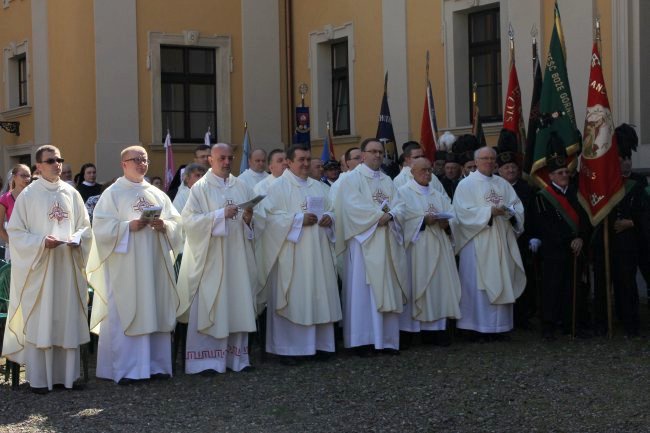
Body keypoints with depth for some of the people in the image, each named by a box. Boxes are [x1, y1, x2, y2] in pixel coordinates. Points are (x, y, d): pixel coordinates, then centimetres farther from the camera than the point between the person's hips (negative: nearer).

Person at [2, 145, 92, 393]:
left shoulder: (71, 194, 8)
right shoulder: (28, 195, -3)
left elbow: (85, 226, 13)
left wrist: (77, 239, -8)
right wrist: (41, 242, -18)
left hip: (67, 266, 4)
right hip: (39, 266, -4)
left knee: (68, 320, 6)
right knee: (39, 322, -2)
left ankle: (66, 374, 14)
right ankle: (38, 379, 4)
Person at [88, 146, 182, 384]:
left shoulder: (158, 194, 15)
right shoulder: (112, 194, 1)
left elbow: (176, 222, 12)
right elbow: (101, 226, -8)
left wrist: (164, 226, -9)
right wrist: (129, 226, -18)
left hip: (155, 263, 5)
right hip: (125, 265, -5)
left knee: (156, 310, 5)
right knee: (124, 315, -5)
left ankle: (156, 364, 13)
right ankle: (124, 369, 0)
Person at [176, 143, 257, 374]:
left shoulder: (241, 186, 12)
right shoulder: (200, 187, -2)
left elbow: (250, 222, 17)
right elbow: (189, 219, -11)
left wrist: (248, 218, -7)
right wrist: (221, 214, -19)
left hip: (237, 257, 5)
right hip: (209, 258, -4)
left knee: (237, 304, 5)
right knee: (208, 306, -5)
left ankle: (235, 356, 13)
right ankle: (205, 360, -1)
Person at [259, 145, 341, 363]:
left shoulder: (318, 186, 17)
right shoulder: (279, 187, -3)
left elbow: (330, 210, 20)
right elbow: (270, 216, -12)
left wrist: (328, 218, -4)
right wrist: (299, 219, -19)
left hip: (318, 252, 6)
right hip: (292, 254, -6)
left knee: (319, 296, 6)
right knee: (292, 299, -5)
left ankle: (318, 343, 14)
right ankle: (288, 347, 1)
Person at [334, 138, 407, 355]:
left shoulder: (388, 181, 18)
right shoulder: (352, 178, 0)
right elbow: (353, 206, -14)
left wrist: (389, 215, -15)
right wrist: (379, 213, -14)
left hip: (386, 243, 6)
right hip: (363, 241, -6)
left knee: (388, 290, 3)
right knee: (363, 290, -7)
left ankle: (386, 338, 6)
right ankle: (363, 339, -6)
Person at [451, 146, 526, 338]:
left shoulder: (503, 184, 15)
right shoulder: (466, 184, -1)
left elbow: (518, 207, 11)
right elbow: (463, 212, -12)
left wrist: (510, 212, -12)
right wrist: (489, 212, -19)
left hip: (501, 242, 5)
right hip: (477, 242, -5)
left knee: (501, 282, 6)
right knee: (477, 283, -5)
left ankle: (498, 325, 12)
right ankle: (476, 326, 0)